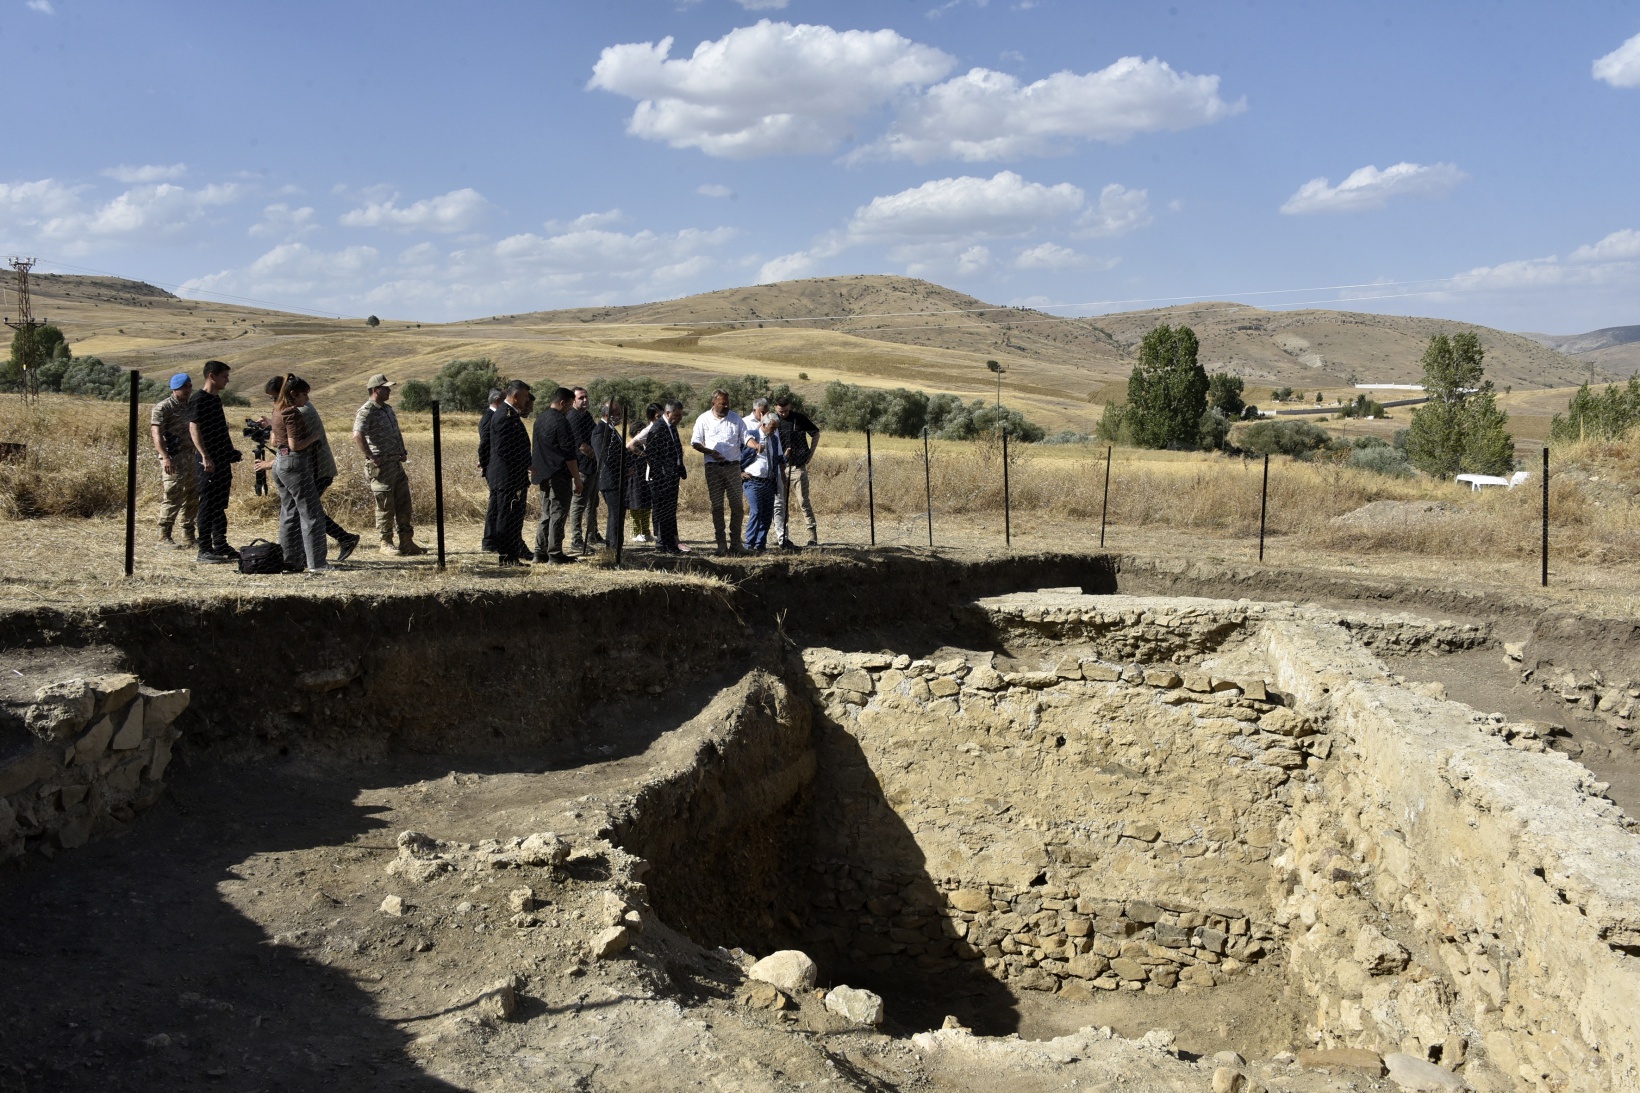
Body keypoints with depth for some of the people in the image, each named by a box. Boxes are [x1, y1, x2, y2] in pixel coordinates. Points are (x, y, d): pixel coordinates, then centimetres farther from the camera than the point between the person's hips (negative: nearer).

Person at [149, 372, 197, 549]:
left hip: (192, 456, 7)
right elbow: (156, 433, -15)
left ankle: (189, 535, 18)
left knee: (193, 497, 9)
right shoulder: (163, 407, -7)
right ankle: (164, 537, -1)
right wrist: (165, 457, -26)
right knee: (173, 498, -8)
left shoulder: (191, 406, 15)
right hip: (174, 459, -7)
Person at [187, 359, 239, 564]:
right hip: (208, 462, -9)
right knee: (208, 505, -5)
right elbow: (194, 429, -18)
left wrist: (231, 453, 20)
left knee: (220, 506, 13)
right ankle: (204, 549, -1)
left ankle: (220, 545, 20)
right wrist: (205, 457, -24)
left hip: (222, 460, 9)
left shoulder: (216, 399, 16)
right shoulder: (200, 400, -11)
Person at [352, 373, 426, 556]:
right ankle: (386, 543, 9)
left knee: (403, 503, 9)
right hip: (381, 466, -9)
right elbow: (357, 435, -27)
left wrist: (403, 451, 17)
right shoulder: (366, 411, -13)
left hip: (396, 463, 9)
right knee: (385, 506, -1)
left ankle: (407, 542, 15)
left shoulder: (388, 409, 16)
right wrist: (370, 457, -25)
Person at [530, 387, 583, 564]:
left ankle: (540, 552, 14)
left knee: (546, 514, 14)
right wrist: (577, 479, -13)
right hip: (559, 474, -8)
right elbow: (569, 453, -16)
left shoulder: (539, 419, 12)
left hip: (543, 474, 8)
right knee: (558, 514, -4)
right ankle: (555, 554, -3)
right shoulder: (561, 421, -14)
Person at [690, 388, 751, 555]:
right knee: (717, 505, 1)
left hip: (733, 466, 1)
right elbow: (695, 442, 5)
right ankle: (721, 544, 6)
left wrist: (756, 446, -19)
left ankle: (735, 543, 4)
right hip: (713, 467, 0)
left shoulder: (736, 418, 6)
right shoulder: (703, 419, 3)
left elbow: (746, 438, 3)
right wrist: (709, 452, -11)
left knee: (736, 504, -3)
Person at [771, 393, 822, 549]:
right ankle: (781, 536, 8)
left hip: (798, 466, -2)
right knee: (779, 503, 2)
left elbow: (816, 434, 11)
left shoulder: (800, 418, -2)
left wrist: (810, 454, 4)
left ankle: (813, 536, 4)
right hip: (779, 467, 2)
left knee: (804, 501, -1)